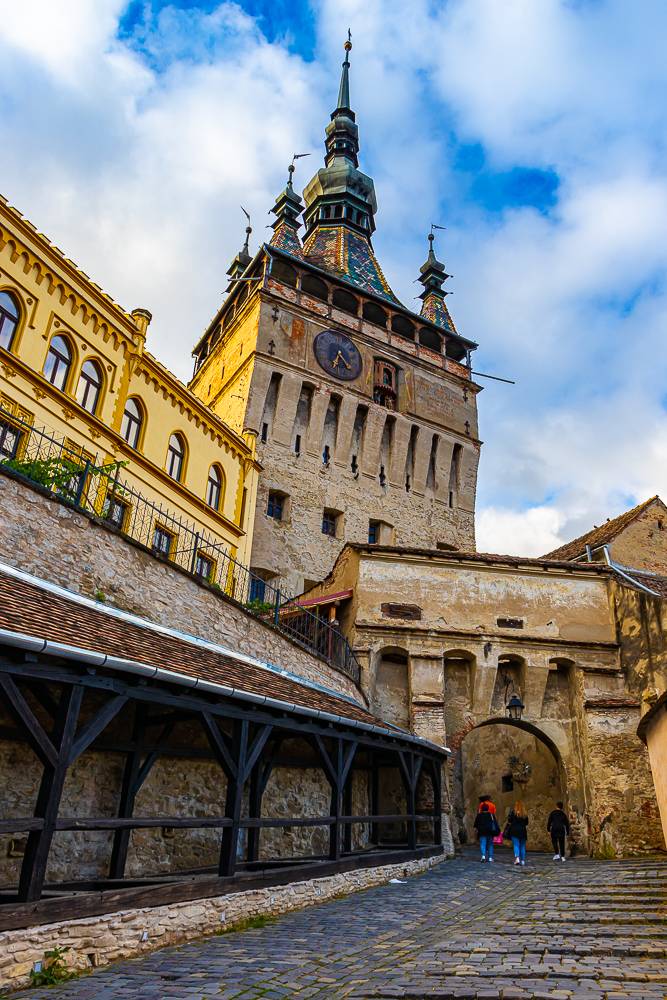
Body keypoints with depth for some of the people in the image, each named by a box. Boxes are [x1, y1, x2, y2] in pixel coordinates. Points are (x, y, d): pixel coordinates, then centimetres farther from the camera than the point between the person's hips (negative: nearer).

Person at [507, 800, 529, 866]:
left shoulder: (513, 812, -3)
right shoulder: (525, 814, 4)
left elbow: (509, 821, -3)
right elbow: (526, 823, 11)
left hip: (514, 831, -3)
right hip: (523, 831, 3)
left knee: (516, 845, -5)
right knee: (522, 846, 12)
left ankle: (517, 858, -24)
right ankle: (523, 860, 12)